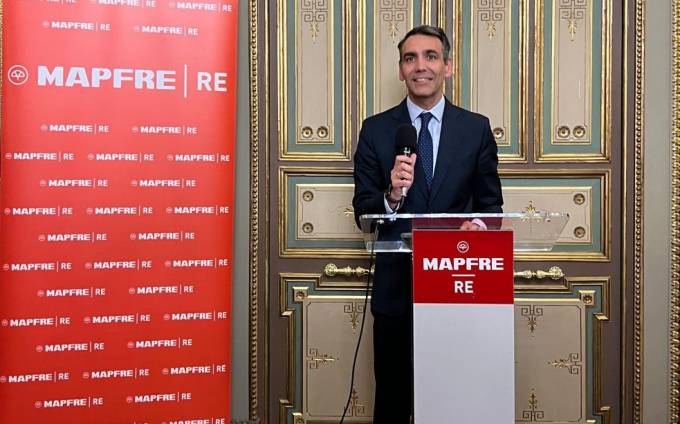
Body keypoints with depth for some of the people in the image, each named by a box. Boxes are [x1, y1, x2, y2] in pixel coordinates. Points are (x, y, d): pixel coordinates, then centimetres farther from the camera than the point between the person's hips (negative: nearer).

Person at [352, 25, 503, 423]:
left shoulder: (476, 128, 3)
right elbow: (363, 210, -1)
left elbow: (491, 203, 6)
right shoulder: (376, 130, 1)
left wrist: (478, 224, -16)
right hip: (396, 285, 0)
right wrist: (391, 194, -22)